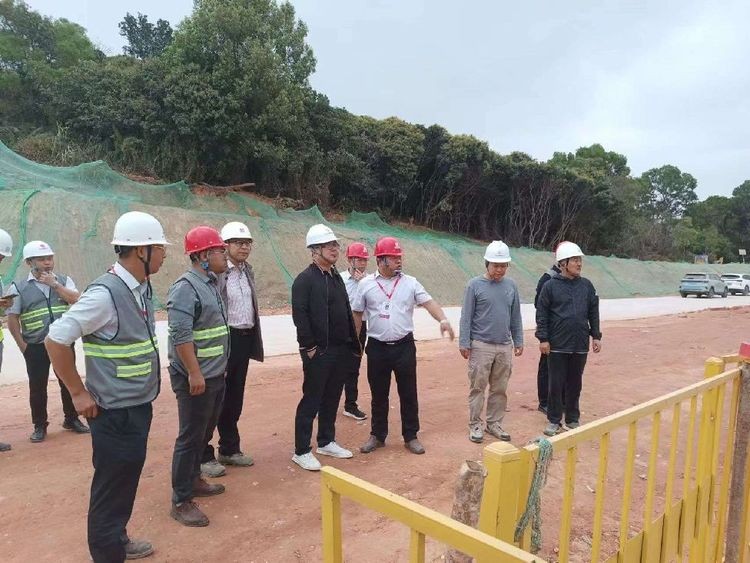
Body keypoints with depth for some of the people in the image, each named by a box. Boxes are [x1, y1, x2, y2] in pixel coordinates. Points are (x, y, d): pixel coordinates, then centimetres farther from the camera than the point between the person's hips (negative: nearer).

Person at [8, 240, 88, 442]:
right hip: (36, 347, -1)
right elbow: (12, 318, 0)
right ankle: (39, 426, 23)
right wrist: (22, 345, -3)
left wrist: (55, 284, -16)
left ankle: (71, 419, 26)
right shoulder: (20, 287, -1)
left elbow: (75, 300, -11)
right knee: (37, 387, 7)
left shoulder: (63, 280, 5)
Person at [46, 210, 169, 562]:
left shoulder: (141, 288, 3)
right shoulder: (105, 293, -23)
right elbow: (56, 340, -20)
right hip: (115, 412, -9)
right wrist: (79, 393, -14)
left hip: (139, 406, 9)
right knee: (111, 488, 8)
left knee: (127, 481, 24)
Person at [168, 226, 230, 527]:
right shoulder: (186, 287, -18)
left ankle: (193, 480, 37)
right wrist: (194, 374, -23)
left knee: (204, 433, 20)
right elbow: (180, 335, -24)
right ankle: (181, 501, 12)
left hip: (215, 376, 9)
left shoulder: (211, 283, 11)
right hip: (196, 379, -9)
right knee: (190, 437, 0)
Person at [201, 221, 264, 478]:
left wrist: (254, 339, 16)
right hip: (224, 339, -7)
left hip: (245, 339, 8)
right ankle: (204, 456, 17)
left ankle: (230, 449, 30)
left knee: (235, 398, 16)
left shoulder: (248, 271, 12)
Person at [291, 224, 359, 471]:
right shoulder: (305, 279, -11)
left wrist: (352, 344, 13)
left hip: (341, 350, 8)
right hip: (318, 353, -8)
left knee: (331, 399, 17)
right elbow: (299, 316, -17)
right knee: (311, 402, 1)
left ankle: (326, 442, 32)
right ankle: (301, 451, 12)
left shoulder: (336, 277, 13)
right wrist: (310, 347, -17)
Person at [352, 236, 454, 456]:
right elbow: (357, 314, 6)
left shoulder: (410, 283, 1)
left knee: (408, 393, 7)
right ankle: (377, 435, 27)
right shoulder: (366, 284, 0)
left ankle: (411, 436, 22)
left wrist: (443, 320, -28)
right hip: (377, 347, 0)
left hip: (404, 346, 0)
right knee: (378, 394, 12)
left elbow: (428, 302, -10)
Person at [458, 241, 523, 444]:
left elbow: (516, 317, 12)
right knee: (477, 387, 3)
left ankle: (494, 423, 24)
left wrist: (518, 341, 11)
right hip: (481, 346, -4)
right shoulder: (475, 285, -5)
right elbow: (466, 317, -5)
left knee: (500, 389, 11)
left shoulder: (511, 285, 6)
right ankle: (475, 425, 14)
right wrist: (464, 343, -8)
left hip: (505, 346, 4)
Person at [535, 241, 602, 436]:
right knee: (556, 384, 5)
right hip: (557, 345, -3)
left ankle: (573, 419, 27)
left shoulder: (587, 285, 5)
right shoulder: (551, 286, -6)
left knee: (575, 384, 13)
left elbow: (593, 313, 10)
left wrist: (596, 336, 8)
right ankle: (554, 420, 18)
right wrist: (543, 339, -9)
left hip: (580, 346, 3)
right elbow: (542, 315, -5)